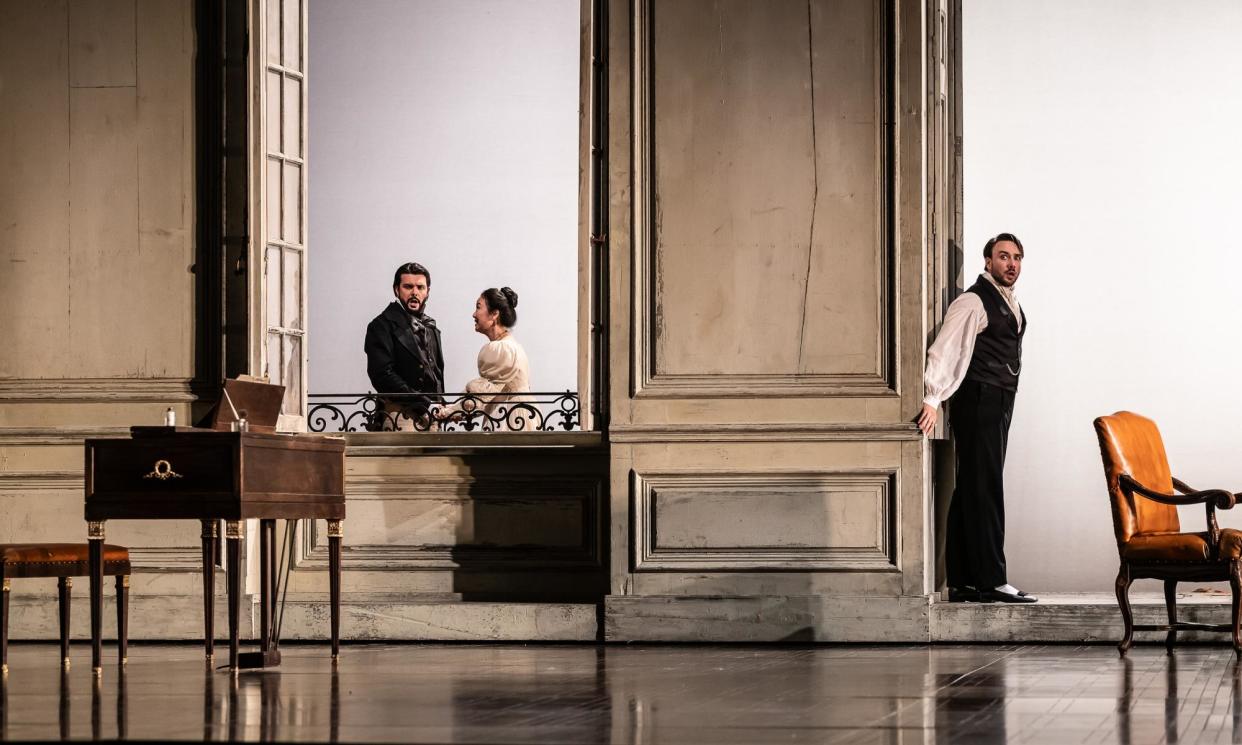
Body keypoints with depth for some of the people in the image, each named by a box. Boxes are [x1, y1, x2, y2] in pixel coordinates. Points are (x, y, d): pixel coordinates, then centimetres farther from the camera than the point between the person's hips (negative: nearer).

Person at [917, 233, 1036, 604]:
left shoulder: (1009, 302, 17)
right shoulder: (973, 302, -12)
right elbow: (944, 350, -20)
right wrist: (932, 399, -28)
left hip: (999, 405, 9)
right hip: (978, 402, -9)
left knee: (971, 491, 10)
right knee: (984, 489, -11)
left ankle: (962, 581, 12)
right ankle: (991, 581, -13)